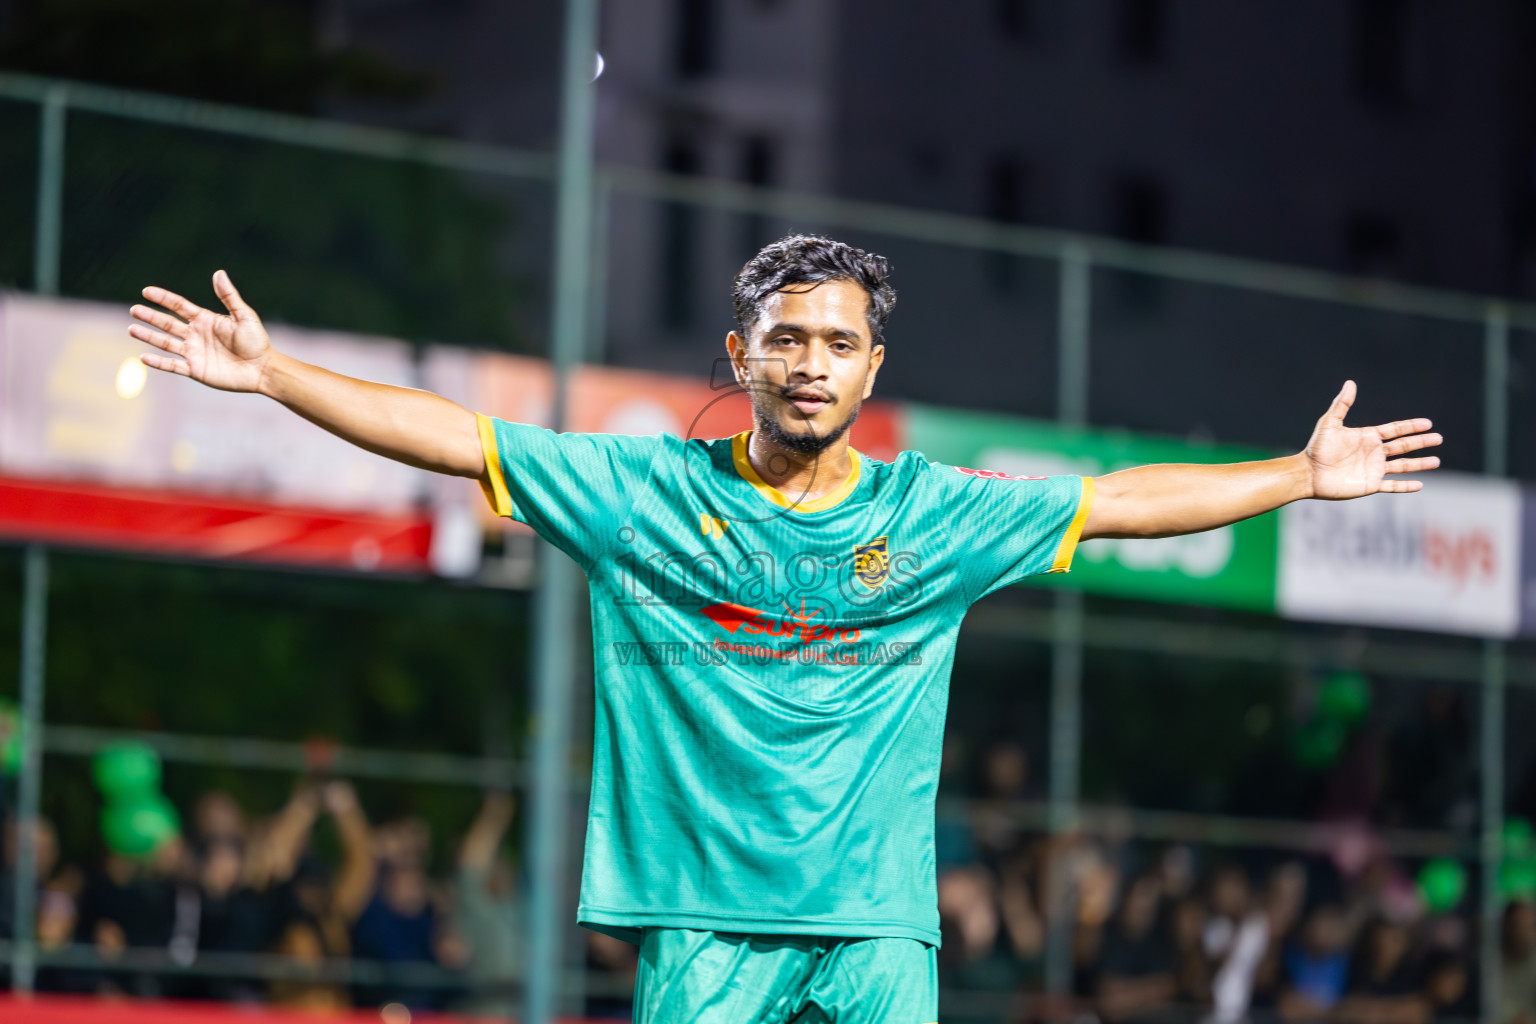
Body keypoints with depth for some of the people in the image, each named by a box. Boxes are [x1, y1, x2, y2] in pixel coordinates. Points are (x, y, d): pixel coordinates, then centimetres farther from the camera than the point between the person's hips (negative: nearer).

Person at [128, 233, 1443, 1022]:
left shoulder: (934, 513, 8)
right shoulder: (648, 489, 4)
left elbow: (1121, 500, 14)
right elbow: (454, 436, 3)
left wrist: (1302, 475, 14)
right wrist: (272, 374, -1)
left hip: (877, 918, 1)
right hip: (703, 918, -1)